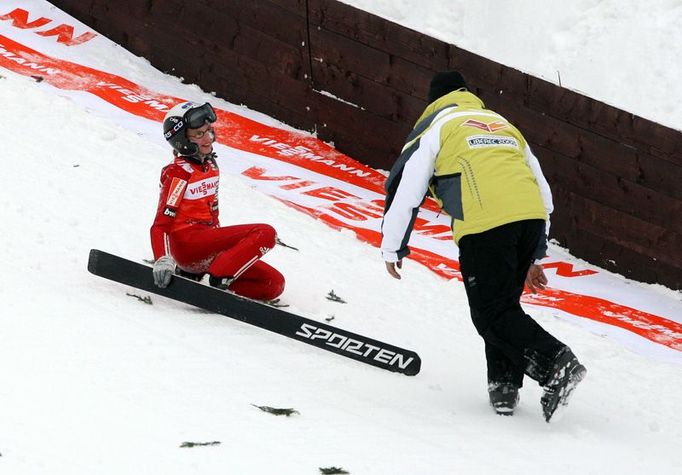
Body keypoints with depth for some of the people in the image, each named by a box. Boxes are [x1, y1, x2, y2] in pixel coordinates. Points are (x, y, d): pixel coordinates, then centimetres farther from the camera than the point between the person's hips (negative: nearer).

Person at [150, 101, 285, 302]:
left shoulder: (210, 166, 15)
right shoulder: (179, 174, -11)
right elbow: (160, 225, -16)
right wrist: (162, 261, -30)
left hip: (207, 243, 9)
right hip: (186, 243, -9)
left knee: (275, 283, -1)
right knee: (265, 233, -21)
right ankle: (218, 281, -28)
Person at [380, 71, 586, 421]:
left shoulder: (435, 126, 17)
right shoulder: (504, 125, 33)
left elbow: (404, 190, 11)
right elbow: (544, 193, 33)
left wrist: (392, 248, 21)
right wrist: (533, 256, 38)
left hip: (485, 225, -5)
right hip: (531, 218, 5)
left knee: (492, 314, -1)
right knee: (504, 304, 20)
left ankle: (555, 363, -18)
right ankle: (505, 385, 12)